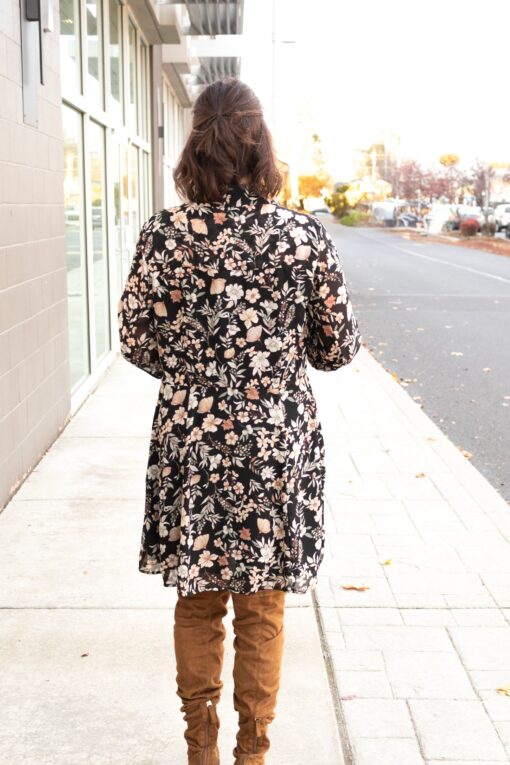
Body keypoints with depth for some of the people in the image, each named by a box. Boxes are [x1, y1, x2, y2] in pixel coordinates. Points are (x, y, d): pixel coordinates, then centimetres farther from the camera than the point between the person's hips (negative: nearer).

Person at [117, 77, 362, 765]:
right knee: (263, 609, 15)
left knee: (198, 603, 17)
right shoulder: (306, 235, -10)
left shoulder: (165, 233, -9)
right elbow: (338, 348, -3)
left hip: (192, 442, 1)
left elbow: (136, 340, -2)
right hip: (279, 445, 0)